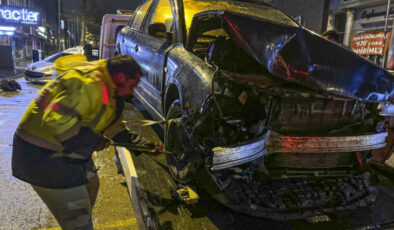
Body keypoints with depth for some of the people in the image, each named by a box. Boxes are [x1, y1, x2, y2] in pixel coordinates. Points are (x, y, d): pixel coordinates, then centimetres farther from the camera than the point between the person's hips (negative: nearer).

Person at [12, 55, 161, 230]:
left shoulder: (107, 89, 8)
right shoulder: (89, 84, -27)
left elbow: (114, 126, 14)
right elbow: (56, 119, -36)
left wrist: (143, 143, 5)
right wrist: (94, 141, -24)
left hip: (65, 148, 11)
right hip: (42, 154, -10)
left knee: (90, 184, 28)